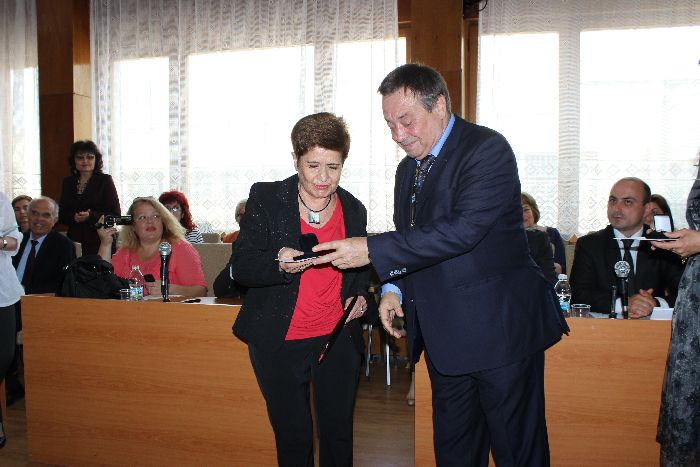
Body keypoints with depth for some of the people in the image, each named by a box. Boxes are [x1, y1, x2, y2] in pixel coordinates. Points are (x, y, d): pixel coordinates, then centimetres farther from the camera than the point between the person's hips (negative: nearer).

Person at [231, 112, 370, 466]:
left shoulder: (354, 210, 4)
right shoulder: (265, 198, -6)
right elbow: (241, 266, -9)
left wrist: (360, 295, -1)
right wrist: (278, 263, -29)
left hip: (338, 339, 3)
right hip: (279, 343, -2)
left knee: (338, 436, 12)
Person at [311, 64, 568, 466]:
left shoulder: (487, 149, -13)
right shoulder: (408, 168, 13)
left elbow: (464, 229, -26)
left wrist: (372, 250, -27)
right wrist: (394, 288, 2)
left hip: (500, 329, -7)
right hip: (445, 337, 8)